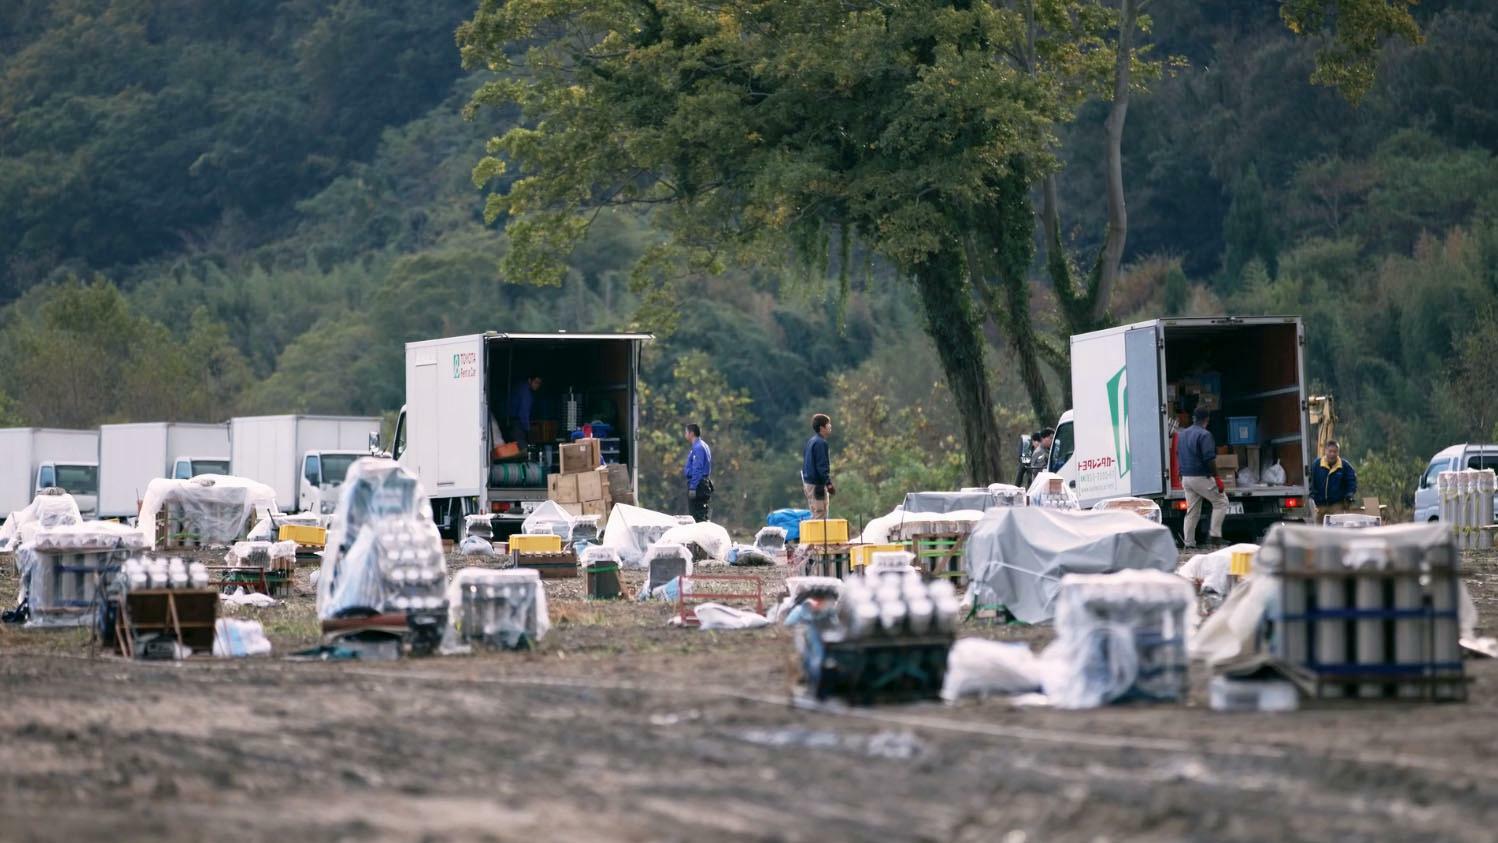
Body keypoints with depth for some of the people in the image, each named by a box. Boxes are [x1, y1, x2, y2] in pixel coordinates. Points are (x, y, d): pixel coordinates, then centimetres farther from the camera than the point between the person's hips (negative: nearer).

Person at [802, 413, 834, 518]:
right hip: (817, 484, -10)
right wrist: (829, 483, -20)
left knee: (815, 515, 13)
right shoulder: (820, 443, -15)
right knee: (820, 516, -10)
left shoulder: (811, 441, 14)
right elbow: (822, 466, -20)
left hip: (808, 482, 10)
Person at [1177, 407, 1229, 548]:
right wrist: (1217, 478, -15)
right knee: (1221, 501, 6)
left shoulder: (1183, 434, 11)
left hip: (1186, 477, 7)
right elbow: (1209, 459, -19)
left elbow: (1178, 456, 19)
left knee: (1192, 510, 12)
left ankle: (1188, 542, 10)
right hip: (1201, 478, -7)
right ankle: (1214, 534, -2)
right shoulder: (1204, 435, -14)